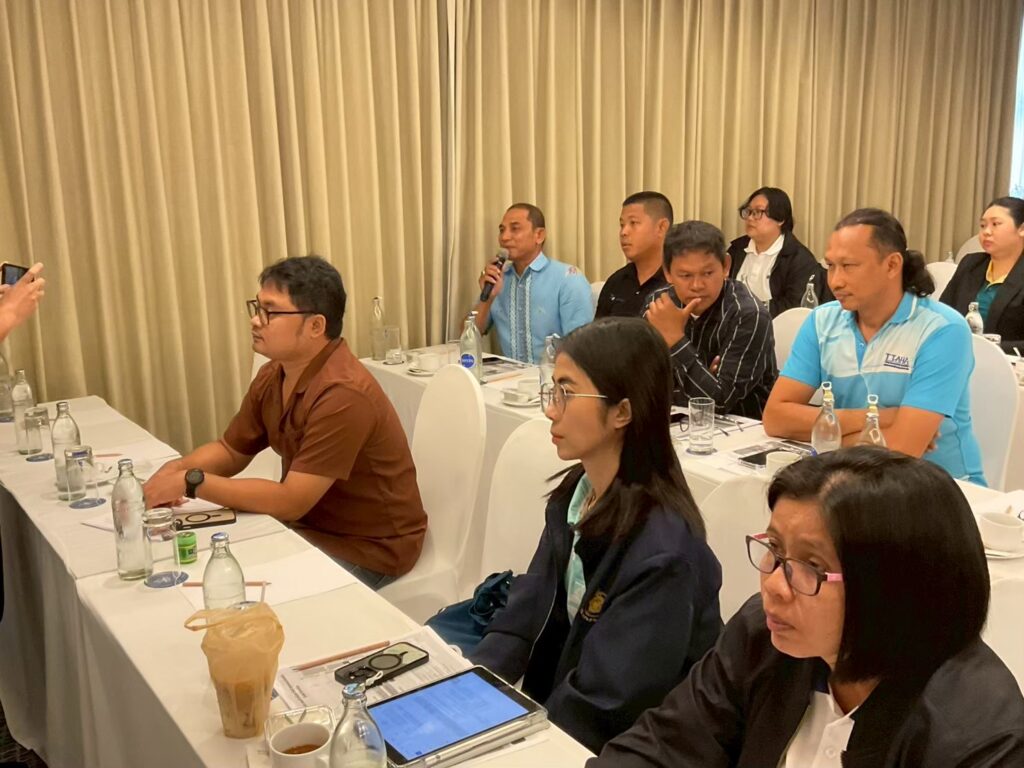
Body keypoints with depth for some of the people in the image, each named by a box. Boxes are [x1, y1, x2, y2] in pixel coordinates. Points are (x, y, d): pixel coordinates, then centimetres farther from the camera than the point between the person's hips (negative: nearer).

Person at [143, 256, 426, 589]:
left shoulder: (342, 395, -29)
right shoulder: (272, 377, -1)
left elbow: (291, 501, -29)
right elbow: (230, 451, 12)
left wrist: (191, 482, -24)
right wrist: (176, 469, -9)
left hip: (369, 547, -8)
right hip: (312, 527, 8)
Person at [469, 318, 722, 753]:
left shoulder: (661, 553, -27)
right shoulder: (573, 496, -1)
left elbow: (597, 711, -23)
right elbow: (525, 619, -1)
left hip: (612, 749, -6)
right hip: (546, 712, 6)